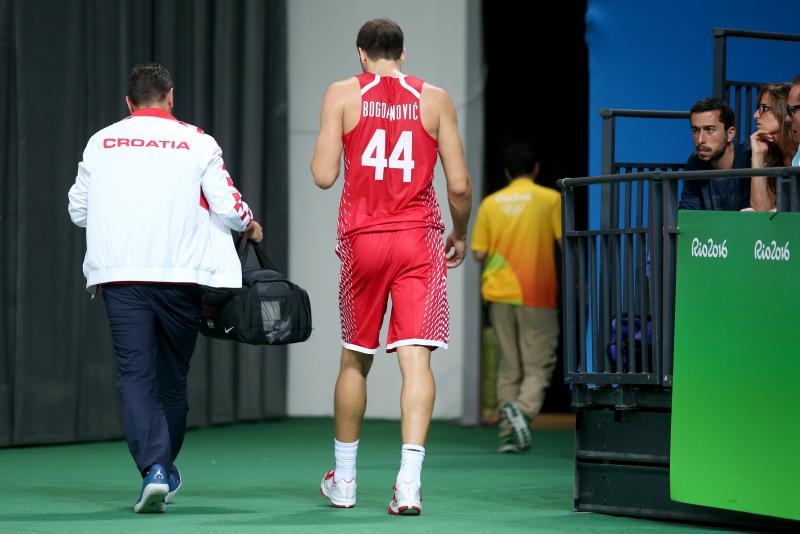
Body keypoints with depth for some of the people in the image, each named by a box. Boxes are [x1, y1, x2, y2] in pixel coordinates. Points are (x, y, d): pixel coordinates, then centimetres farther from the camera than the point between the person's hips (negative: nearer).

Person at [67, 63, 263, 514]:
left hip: (119, 274, 0)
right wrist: (250, 226, 19)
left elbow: (78, 209, 13)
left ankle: (153, 467, -18)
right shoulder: (197, 142, 0)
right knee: (172, 374, 15)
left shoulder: (101, 142, 6)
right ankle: (165, 468, 27)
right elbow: (226, 206, -3)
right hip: (181, 273, 0)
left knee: (135, 373, -1)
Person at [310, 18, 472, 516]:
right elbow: (459, 184, 1)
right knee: (416, 357, -7)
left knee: (355, 359, 14)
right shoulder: (435, 99, 4)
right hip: (419, 239, -1)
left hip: (362, 239, 1)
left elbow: (323, 176, -6)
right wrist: (461, 234, 18)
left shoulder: (343, 94, 1)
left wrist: (321, 158, 17)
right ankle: (410, 479, -21)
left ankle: (343, 479, 24)